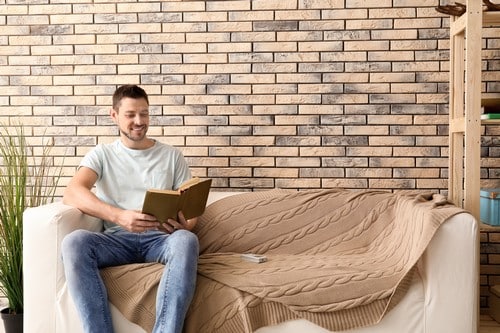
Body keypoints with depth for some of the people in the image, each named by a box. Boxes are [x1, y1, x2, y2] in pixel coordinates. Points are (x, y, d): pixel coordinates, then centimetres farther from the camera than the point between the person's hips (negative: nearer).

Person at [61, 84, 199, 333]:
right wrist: (119, 216, -24)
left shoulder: (172, 156, 16)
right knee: (73, 242, -33)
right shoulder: (101, 155, 13)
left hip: (160, 238, 0)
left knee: (186, 240, -36)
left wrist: (184, 225, -15)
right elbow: (71, 194, -7)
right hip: (117, 238, 0)